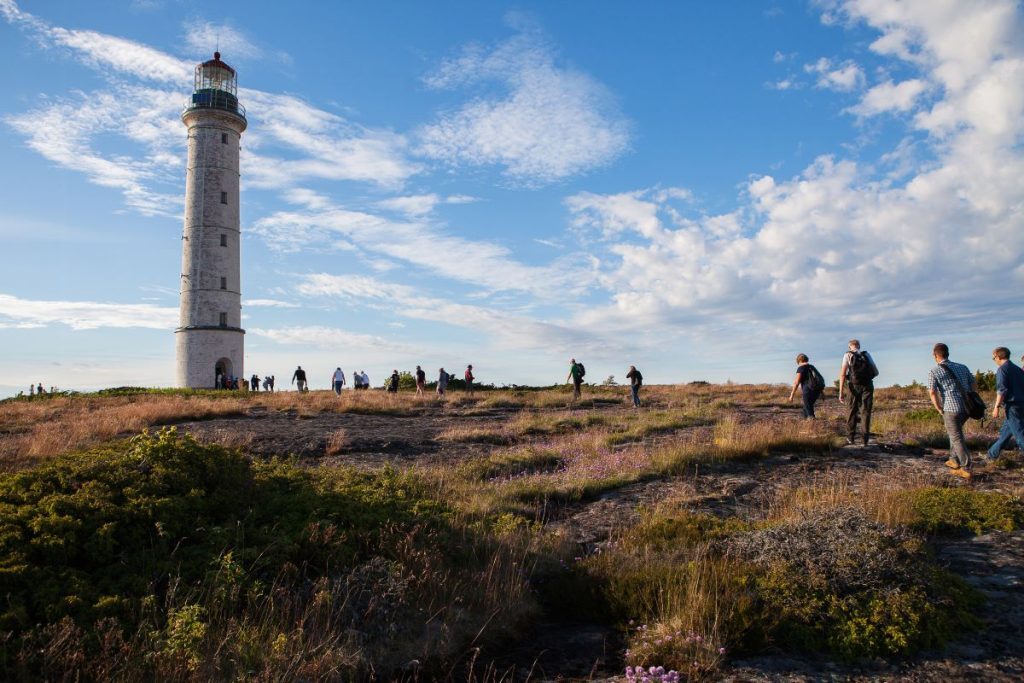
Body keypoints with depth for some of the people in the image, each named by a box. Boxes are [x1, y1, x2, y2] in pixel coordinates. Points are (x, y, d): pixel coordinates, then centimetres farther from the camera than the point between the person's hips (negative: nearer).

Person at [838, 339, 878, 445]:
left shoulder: (848, 355, 4)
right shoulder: (867, 355, 12)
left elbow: (842, 374, -6)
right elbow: (876, 372, 12)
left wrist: (841, 392, -7)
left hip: (855, 387, -1)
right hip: (868, 386, 1)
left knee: (852, 411, 12)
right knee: (866, 411, 8)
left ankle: (850, 437, 11)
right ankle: (866, 438, 2)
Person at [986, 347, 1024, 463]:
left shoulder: (1002, 369, -10)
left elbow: (1002, 390, -18)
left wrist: (996, 407, -16)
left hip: (1013, 406, -9)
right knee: (1005, 431, 17)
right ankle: (992, 454, 27)